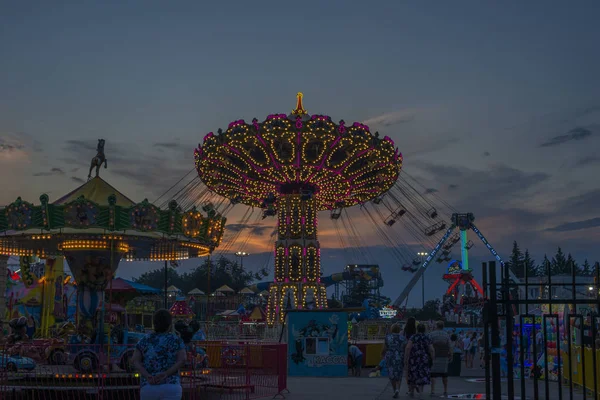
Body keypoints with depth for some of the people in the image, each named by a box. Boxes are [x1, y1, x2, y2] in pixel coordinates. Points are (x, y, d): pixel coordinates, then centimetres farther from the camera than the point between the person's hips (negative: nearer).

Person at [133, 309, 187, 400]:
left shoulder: (144, 340, 13)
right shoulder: (176, 340, 7)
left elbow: (135, 360, -1)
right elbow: (182, 360, -8)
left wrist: (148, 377, -13)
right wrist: (165, 375, -15)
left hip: (148, 389, 2)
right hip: (170, 389, -2)